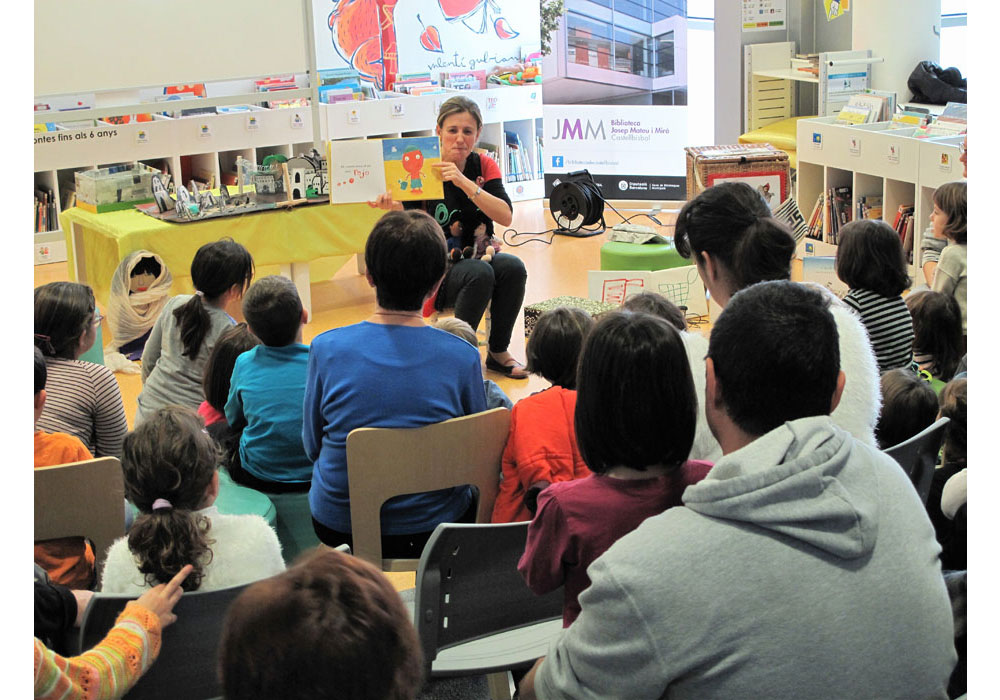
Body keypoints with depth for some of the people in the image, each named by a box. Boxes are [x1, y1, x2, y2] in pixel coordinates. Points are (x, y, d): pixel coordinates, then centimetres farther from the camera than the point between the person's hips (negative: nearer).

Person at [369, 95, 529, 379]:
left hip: (478, 257, 4)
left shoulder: (484, 166, -1)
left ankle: (498, 351, -9)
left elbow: (506, 217, -16)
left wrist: (463, 182, -26)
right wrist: (393, 208, -32)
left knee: (513, 267, -27)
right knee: (480, 273, -32)